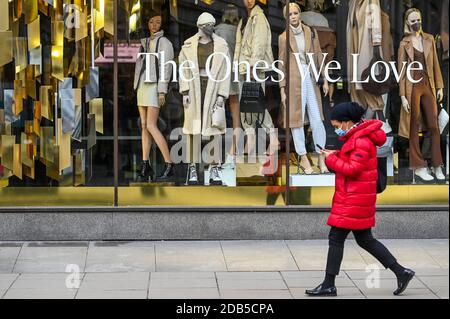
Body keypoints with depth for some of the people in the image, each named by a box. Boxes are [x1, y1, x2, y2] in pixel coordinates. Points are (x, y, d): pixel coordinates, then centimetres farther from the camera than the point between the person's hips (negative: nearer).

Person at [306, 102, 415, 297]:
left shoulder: (362, 140, -17)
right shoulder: (356, 137, 16)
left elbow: (353, 169, -22)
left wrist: (332, 159, -11)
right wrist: (335, 156, 4)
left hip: (354, 199, -10)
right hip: (352, 198, 10)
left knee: (336, 238, -6)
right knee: (365, 240, 13)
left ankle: (329, 285, -1)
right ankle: (401, 272, 16)